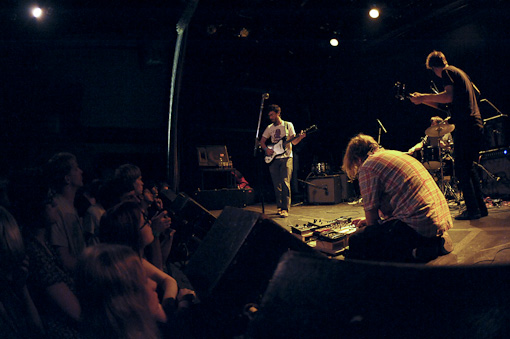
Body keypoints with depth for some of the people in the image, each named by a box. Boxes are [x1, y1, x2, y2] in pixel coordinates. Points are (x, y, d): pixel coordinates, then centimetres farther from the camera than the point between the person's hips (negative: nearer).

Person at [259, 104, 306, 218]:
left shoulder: (288, 125, 5)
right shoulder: (269, 128, 13)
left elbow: (294, 142, 3)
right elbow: (262, 141, 17)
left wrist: (300, 137, -17)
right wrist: (266, 149, -2)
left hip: (286, 157, -3)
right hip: (273, 159, 4)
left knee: (285, 183, -13)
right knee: (277, 185, 5)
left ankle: (285, 209, -14)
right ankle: (279, 206, 16)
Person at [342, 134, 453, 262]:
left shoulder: (367, 166, -4)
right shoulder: (397, 154, 25)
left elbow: (371, 214, -2)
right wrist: (368, 220, 41)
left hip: (419, 226, -10)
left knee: (356, 242, -9)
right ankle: (436, 243, 13)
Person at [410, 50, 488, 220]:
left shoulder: (447, 72, -3)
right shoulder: (459, 72, 25)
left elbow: (449, 97, -19)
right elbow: (446, 104, 27)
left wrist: (424, 97, -12)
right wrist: (424, 99, 26)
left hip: (465, 127, -10)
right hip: (477, 125, 10)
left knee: (461, 168, -6)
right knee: (469, 167, 16)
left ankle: (473, 209, -7)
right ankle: (481, 206, 18)